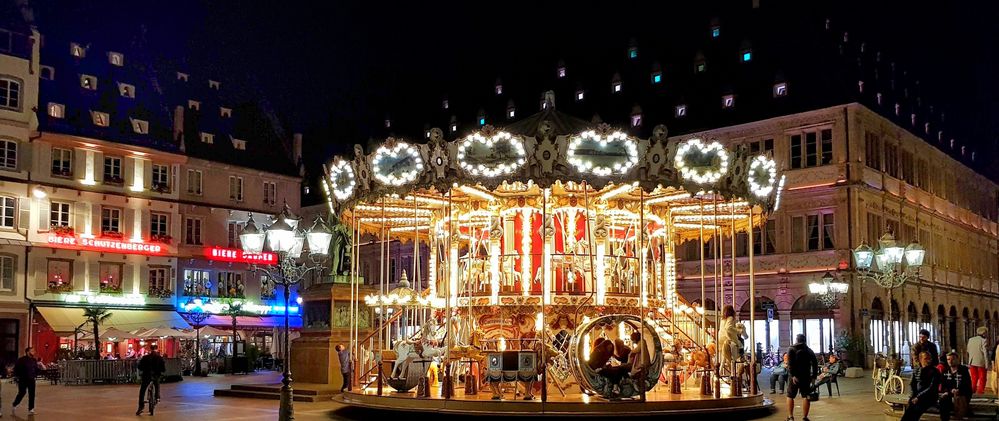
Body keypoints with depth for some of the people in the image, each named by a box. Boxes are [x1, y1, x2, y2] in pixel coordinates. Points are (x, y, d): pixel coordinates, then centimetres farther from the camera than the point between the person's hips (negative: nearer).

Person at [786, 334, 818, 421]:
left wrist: (793, 375, -19)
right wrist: (813, 376, 6)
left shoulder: (792, 350, -2)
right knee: (805, 396, 3)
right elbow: (815, 364, 7)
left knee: (790, 396, 5)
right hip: (806, 376, 3)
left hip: (795, 376, -3)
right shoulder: (809, 351, 12)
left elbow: (790, 364, -15)